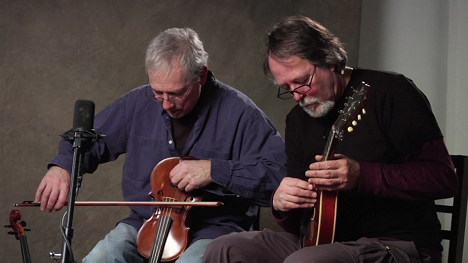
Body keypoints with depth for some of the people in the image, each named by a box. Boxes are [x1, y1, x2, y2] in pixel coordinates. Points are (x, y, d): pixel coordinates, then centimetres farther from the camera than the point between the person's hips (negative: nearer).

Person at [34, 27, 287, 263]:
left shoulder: (239, 112, -12)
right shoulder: (138, 103, 2)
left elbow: (281, 171, -18)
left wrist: (214, 170, -25)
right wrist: (62, 166, -8)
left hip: (214, 226, -3)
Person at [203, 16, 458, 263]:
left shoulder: (389, 92, -6)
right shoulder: (298, 119, 14)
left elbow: (443, 177, -14)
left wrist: (361, 176, -24)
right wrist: (282, 204, -8)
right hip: (324, 241, 7)